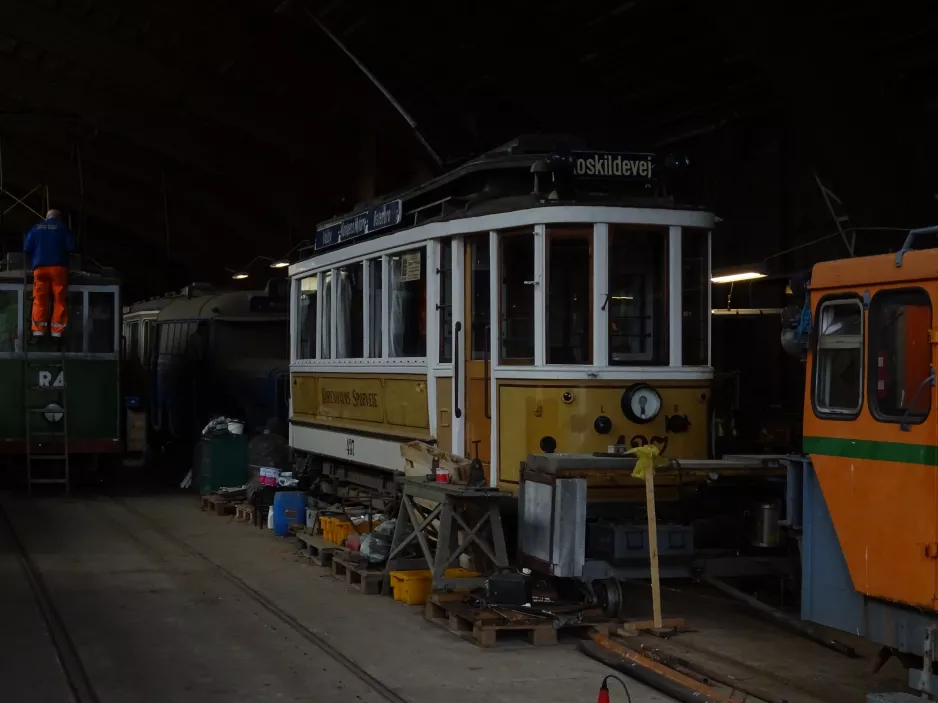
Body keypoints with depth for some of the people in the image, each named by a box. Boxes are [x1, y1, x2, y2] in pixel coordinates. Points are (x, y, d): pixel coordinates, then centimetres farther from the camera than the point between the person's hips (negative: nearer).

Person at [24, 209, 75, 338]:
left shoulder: (36, 228, 12)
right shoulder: (62, 227, 6)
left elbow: (27, 248, 8)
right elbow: (71, 247, -1)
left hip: (40, 267, 2)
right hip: (58, 267, -2)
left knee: (39, 299, 0)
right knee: (59, 300, 2)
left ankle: (38, 332, -9)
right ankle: (57, 332, -4)